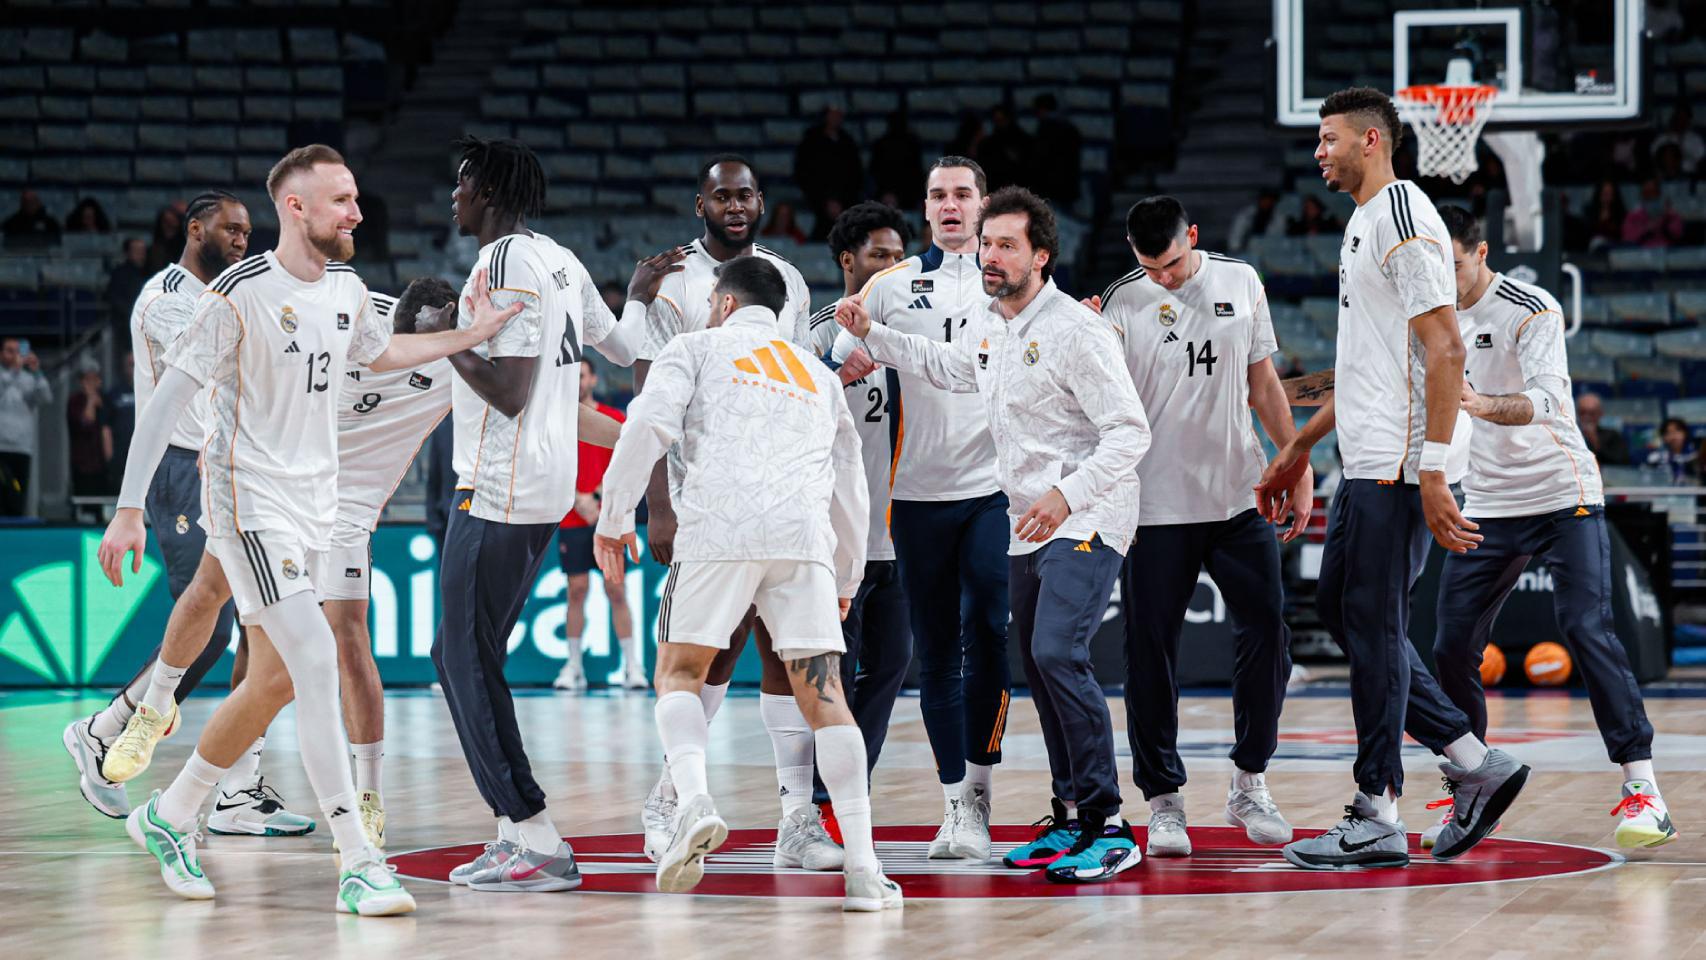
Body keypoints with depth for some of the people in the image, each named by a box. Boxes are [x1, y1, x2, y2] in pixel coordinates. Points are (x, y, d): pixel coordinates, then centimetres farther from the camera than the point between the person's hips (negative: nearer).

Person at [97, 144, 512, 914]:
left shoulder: (347, 290, 6)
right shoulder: (241, 295, -16)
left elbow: (378, 353, 29)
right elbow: (169, 397, -14)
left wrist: (469, 337, 19)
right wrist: (129, 509, -17)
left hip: (312, 505, 8)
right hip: (250, 502, -8)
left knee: (273, 682, 12)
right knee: (316, 663, -18)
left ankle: (169, 817, 31)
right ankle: (358, 866, -19)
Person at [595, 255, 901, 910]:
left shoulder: (696, 348, 19)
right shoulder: (818, 374, 31)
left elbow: (648, 426, 1)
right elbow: (849, 482, 33)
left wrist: (613, 518, 7)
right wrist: (845, 579, 42)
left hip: (720, 528, -3)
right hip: (805, 535, 3)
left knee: (679, 671, 11)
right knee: (823, 692, 4)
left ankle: (693, 800, -18)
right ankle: (863, 873, -6)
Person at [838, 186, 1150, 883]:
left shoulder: (1074, 329, -15)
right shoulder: (989, 330, 11)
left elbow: (1130, 431, -19)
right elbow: (941, 365, 35)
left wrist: (1068, 495, -28)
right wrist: (871, 336, 26)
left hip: (1087, 522, -9)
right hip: (1026, 528, 9)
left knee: (1057, 654, -22)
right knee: (1036, 665, 10)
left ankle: (1110, 829, -21)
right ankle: (1071, 818, 22)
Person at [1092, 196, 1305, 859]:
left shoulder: (1241, 283, 6)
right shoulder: (1122, 304, -4)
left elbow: (1264, 385, 14)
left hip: (1240, 498, 3)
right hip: (1157, 506, -3)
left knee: (1267, 635, 0)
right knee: (1151, 651, -2)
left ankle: (1249, 785, 15)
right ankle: (1163, 800, 9)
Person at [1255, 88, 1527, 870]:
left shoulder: (1404, 217, -13)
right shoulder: (1363, 223, 19)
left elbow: (1445, 350, -20)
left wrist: (1431, 473, -25)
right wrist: (1299, 448, 29)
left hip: (1398, 467, -10)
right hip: (1366, 462, 10)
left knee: (1373, 626, -6)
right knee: (1341, 610, 12)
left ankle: (1376, 819, 0)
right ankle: (1476, 765, 14)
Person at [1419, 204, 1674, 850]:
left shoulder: (1531, 311, -13)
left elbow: (1546, 399, -28)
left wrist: (1486, 406, -46)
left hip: (1561, 495, -6)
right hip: (1485, 506, 6)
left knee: (1588, 631, -17)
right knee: (1452, 649, -1)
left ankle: (1641, 788, -16)